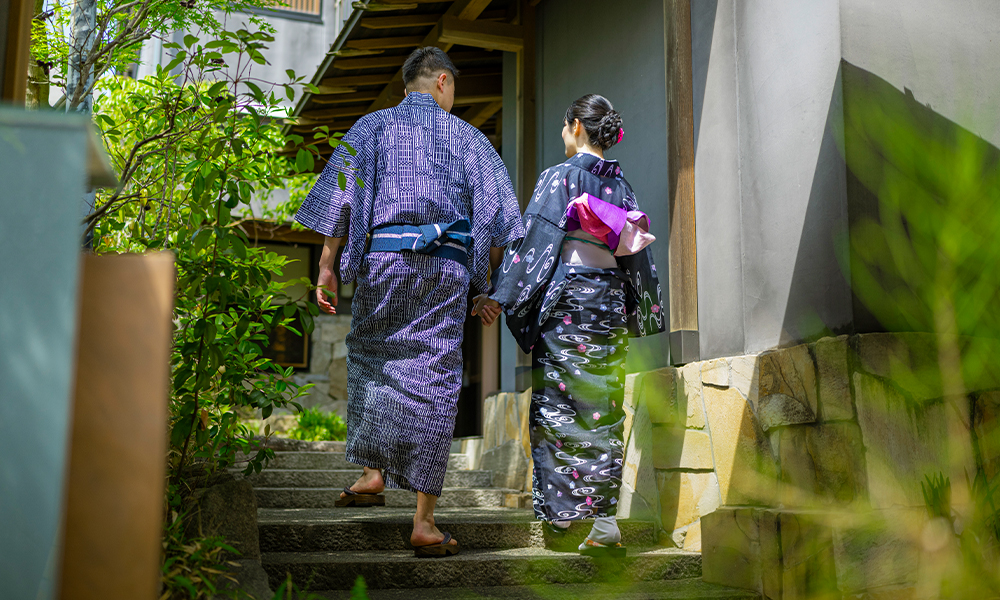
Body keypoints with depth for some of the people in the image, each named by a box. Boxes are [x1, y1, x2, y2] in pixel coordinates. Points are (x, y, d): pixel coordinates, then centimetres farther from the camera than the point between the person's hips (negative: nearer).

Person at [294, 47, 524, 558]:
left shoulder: (372, 126, 11)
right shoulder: (467, 137, 13)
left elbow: (340, 196, -1)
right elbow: (498, 218, 5)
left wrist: (326, 267, -1)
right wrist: (489, 288, 9)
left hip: (383, 258, 0)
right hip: (446, 268, 0)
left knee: (369, 359, 25)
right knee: (432, 384, 0)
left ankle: (372, 473, 20)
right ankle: (424, 522, 0)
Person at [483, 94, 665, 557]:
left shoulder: (559, 177, -4)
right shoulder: (621, 185, 13)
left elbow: (534, 240, -9)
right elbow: (637, 255, 14)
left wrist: (500, 295, -7)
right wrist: (644, 311, 19)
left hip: (567, 300, -6)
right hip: (611, 303, 6)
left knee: (558, 402, 1)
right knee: (603, 407, 5)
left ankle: (561, 510, 2)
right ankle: (605, 522, 5)